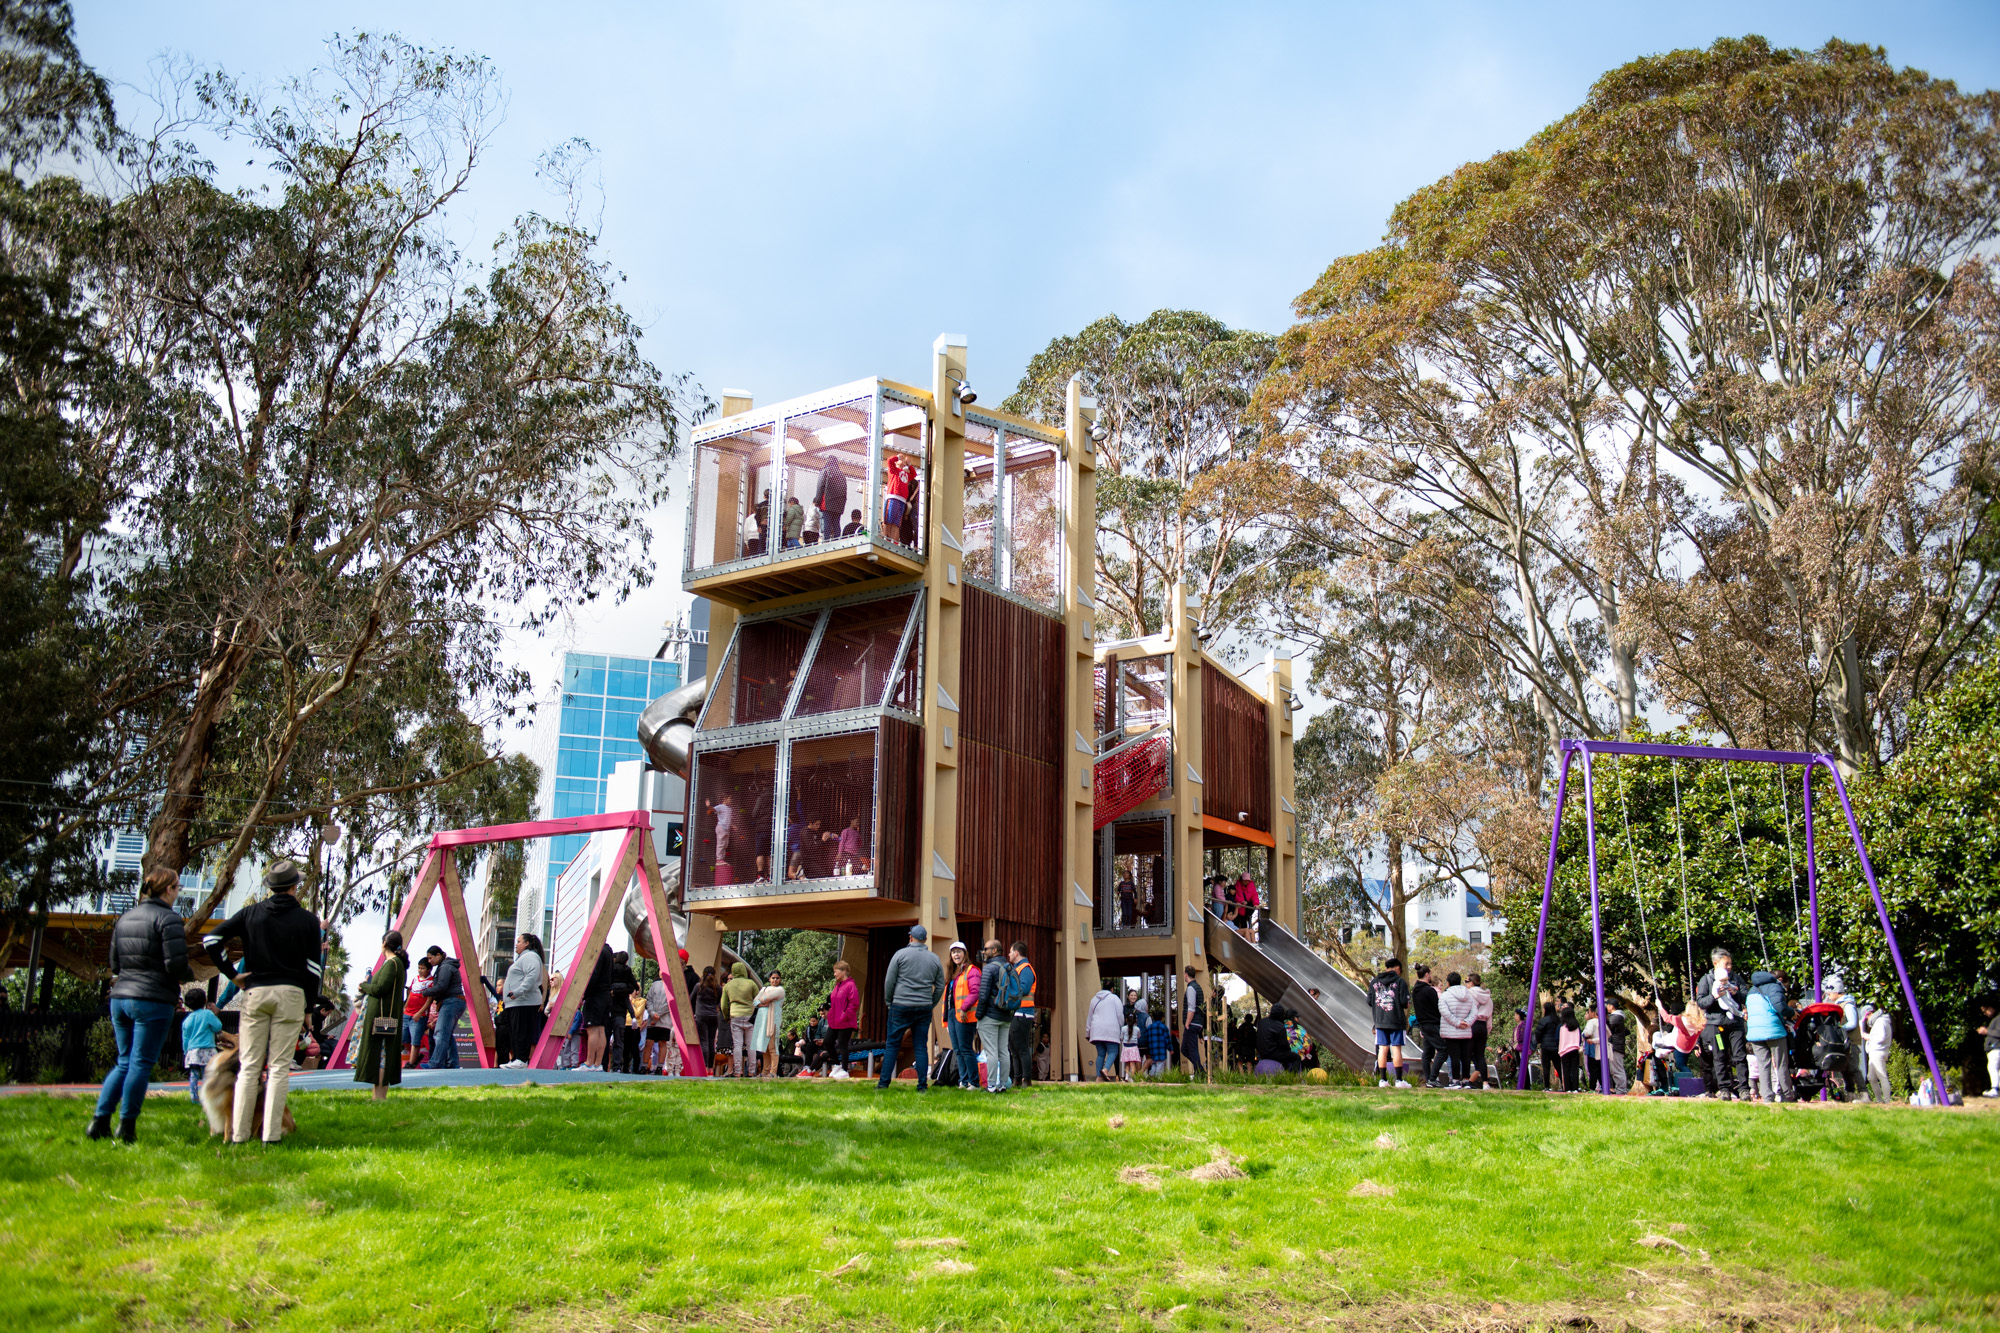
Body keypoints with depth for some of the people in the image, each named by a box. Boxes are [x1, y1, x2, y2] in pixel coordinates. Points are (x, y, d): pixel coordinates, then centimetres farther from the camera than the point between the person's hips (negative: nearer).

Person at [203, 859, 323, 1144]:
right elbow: (313, 968, 3)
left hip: (255, 993, 2)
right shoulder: (308, 920, 4)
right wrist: (308, 1006, 10)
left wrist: (231, 973, 5)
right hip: (291, 993, -2)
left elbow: (211, 939, 0)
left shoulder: (251, 913, 8)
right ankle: (271, 1134, -3)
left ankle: (239, 1134, 5)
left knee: (249, 1066, 6)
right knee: (279, 1067, 0)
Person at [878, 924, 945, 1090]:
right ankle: (922, 1084, 3)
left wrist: (888, 1001, 10)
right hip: (924, 1008, 3)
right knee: (921, 1047, 6)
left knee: (892, 1044, 4)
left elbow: (889, 981, -2)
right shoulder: (934, 958, 8)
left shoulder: (901, 954, -2)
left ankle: (884, 1082, 4)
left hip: (901, 1006, -3)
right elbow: (940, 986, 11)